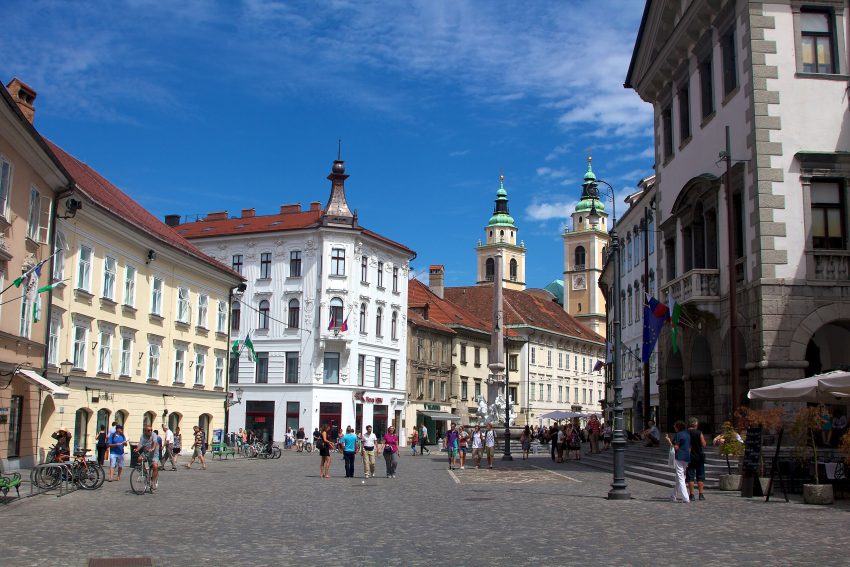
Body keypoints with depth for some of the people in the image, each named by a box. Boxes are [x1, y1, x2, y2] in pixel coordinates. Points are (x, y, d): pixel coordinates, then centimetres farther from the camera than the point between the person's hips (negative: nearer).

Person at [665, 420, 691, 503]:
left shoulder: (678, 435, -10)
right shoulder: (688, 435, 14)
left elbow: (676, 448, -14)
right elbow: (690, 448, 17)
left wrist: (669, 441, -4)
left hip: (679, 458, -8)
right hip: (687, 457, 8)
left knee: (680, 478, -6)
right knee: (678, 478, 18)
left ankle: (686, 498, -13)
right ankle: (674, 496, 27)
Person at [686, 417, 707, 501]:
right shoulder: (699, 433, -8)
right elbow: (703, 444, -8)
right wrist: (703, 438, 10)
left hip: (689, 457, 0)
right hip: (699, 457, 0)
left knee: (690, 476, 3)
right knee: (700, 476, 9)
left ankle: (691, 495, 1)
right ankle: (701, 494, 7)